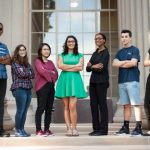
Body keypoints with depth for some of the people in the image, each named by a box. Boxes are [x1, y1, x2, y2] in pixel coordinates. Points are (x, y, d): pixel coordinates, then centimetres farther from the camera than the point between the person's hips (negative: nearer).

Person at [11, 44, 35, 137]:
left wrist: (25, 73, -5)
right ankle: (18, 130, 2)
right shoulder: (15, 62, 0)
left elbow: (33, 75, 9)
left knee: (25, 111, 7)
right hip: (19, 88, -6)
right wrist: (29, 73, 6)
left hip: (28, 88, 6)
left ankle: (22, 129, 14)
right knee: (20, 111, -6)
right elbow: (21, 73, -10)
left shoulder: (27, 63, 19)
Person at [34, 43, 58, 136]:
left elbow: (56, 74, 10)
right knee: (41, 108, -7)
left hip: (51, 87, 6)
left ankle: (47, 129, 11)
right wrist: (51, 72, 2)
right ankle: (38, 130, -5)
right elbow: (41, 71, -12)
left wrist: (47, 73, -5)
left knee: (49, 109, 6)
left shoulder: (50, 62, 21)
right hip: (42, 87, -6)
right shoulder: (38, 61, 3)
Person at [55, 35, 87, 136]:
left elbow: (80, 68, -2)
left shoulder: (79, 55, 14)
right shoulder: (62, 55, 16)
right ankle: (69, 128, 2)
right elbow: (60, 66, -2)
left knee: (72, 106, -12)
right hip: (64, 80, 2)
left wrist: (67, 68, -3)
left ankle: (74, 128, -5)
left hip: (75, 80, -2)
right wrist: (75, 66, -3)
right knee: (66, 106, -1)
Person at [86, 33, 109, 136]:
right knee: (93, 104, 6)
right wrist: (94, 66, -9)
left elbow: (101, 68, -16)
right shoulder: (95, 53, 17)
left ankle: (103, 129, 2)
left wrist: (92, 66, -1)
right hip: (93, 81, 7)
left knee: (102, 104, -4)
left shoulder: (105, 53, -5)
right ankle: (96, 128, 13)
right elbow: (88, 68, 10)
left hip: (102, 81, -7)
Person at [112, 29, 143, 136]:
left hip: (132, 80, -5)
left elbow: (133, 63, -11)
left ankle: (138, 128, -6)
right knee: (126, 105, 8)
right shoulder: (120, 52, 19)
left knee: (136, 104, -6)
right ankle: (126, 127, 12)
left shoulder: (134, 50, 3)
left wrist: (121, 64, 1)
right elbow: (114, 64, 4)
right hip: (122, 81, 5)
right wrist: (126, 61, -6)